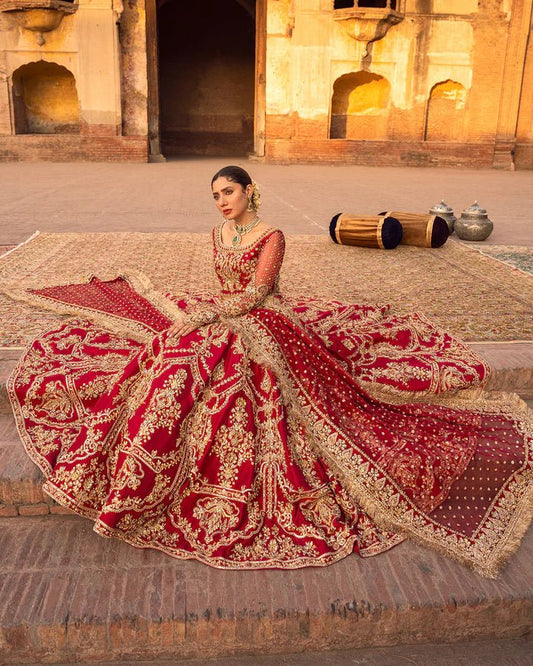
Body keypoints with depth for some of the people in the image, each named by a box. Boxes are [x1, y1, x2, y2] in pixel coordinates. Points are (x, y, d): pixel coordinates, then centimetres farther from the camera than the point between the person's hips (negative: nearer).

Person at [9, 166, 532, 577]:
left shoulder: (272, 236, -9)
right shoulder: (219, 233, 13)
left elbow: (255, 294, -17)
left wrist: (206, 315, -20)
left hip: (263, 329, -7)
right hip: (223, 321, 7)